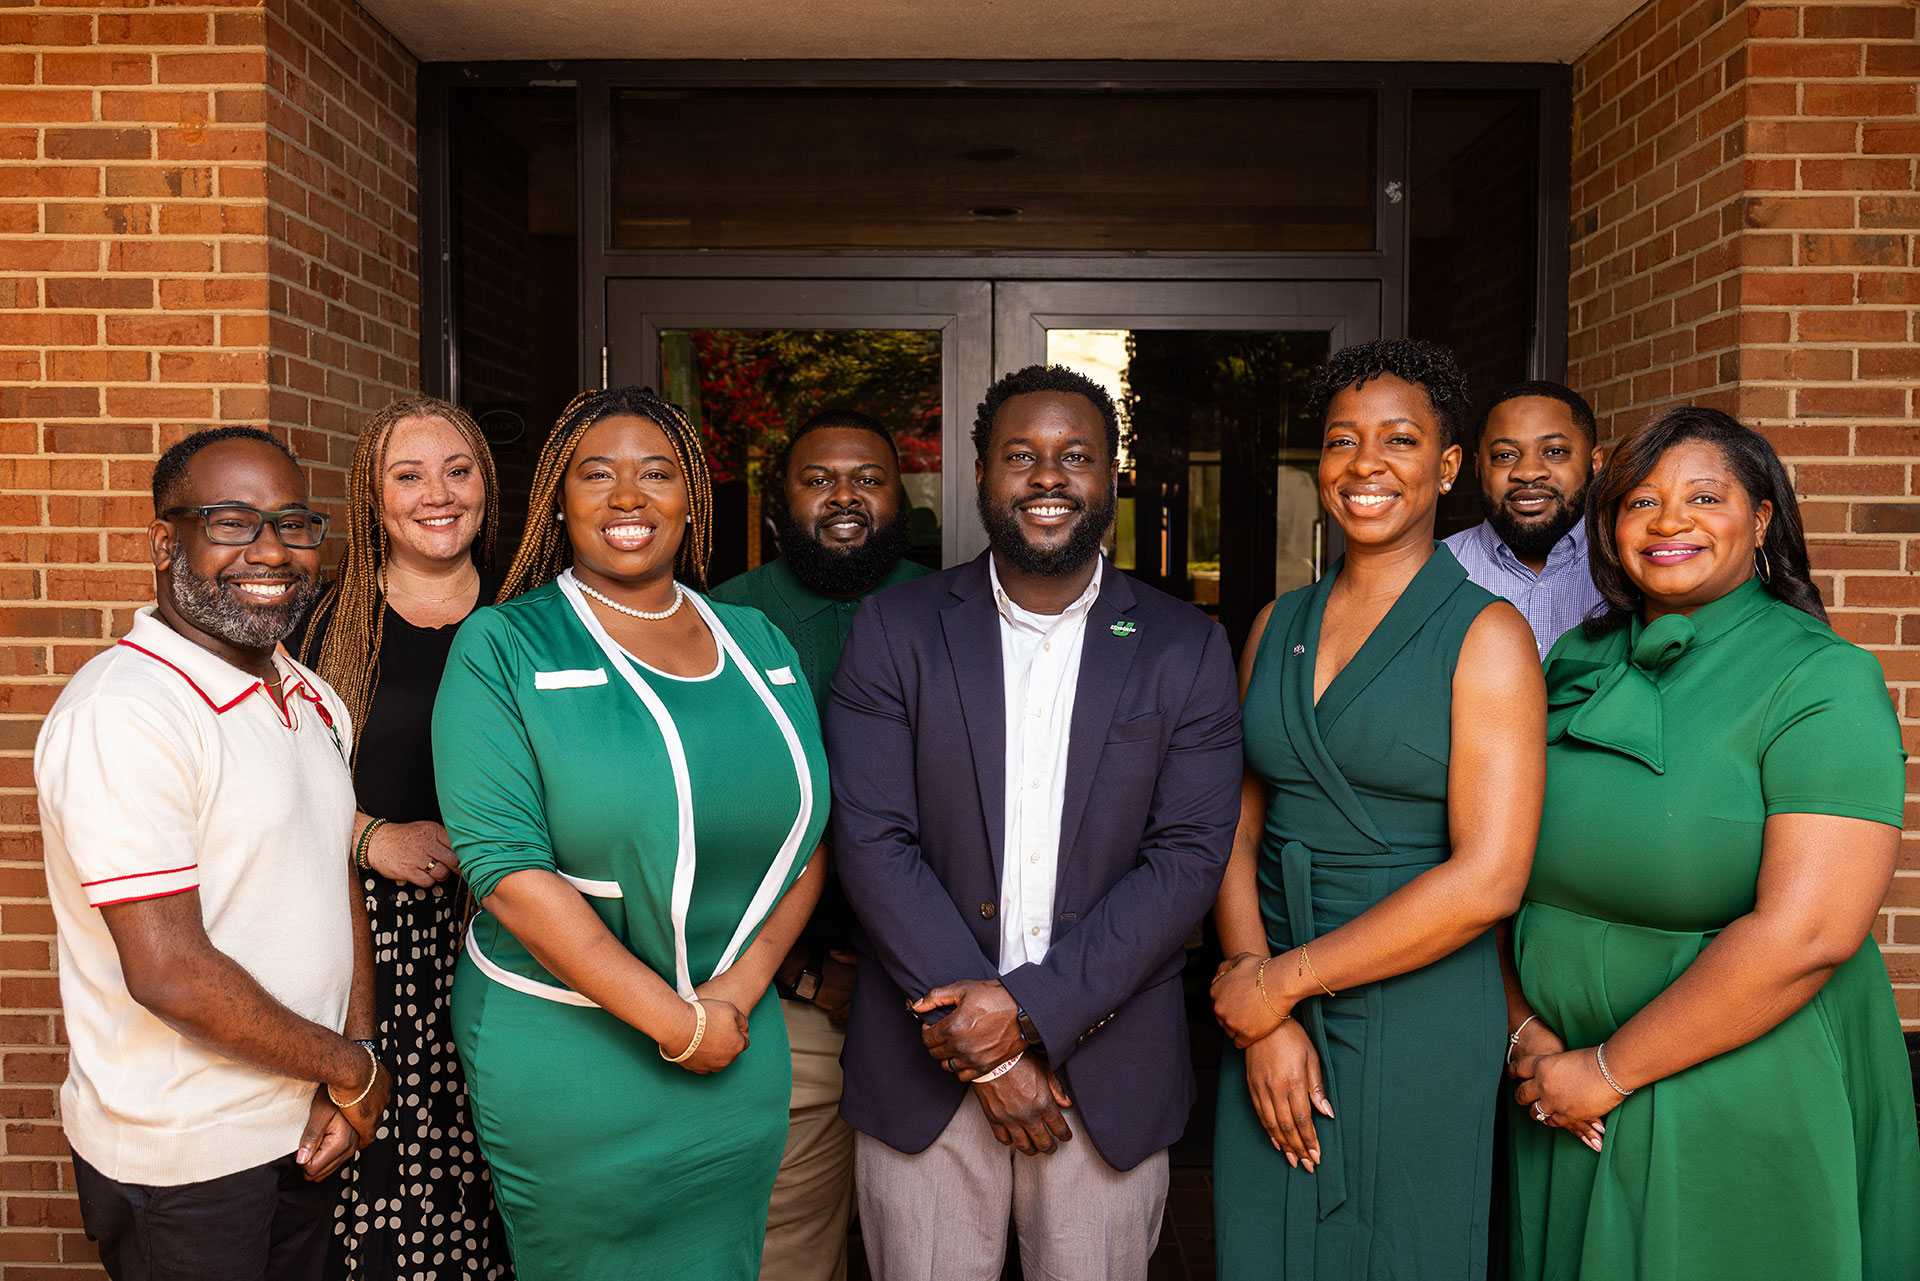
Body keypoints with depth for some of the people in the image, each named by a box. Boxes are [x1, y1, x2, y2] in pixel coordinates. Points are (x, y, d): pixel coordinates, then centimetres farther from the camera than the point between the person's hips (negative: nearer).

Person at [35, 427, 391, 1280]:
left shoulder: (314, 701, 6)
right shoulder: (124, 711, -21)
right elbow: (168, 972, -24)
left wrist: (356, 1054, -3)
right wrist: (354, 1071, -12)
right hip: (182, 1160, -7)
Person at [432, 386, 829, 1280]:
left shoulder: (758, 645, 6)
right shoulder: (501, 648, -8)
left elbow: (805, 836, 5)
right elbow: (507, 869, -17)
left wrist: (737, 991, -10)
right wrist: (677, 1023, -18)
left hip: (743, 1057, 4)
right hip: (566, 1059, -4)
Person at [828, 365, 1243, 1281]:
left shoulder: (1186, 648, 1)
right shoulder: (894, 631, -1)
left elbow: (1189, 857, -5)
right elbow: (872, 842, -7)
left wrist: (1032, 1007, -15)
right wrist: (982, 1048, -12)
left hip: (1107, 1071, 1)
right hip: (924, 1069, 0)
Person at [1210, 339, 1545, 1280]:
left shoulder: (1486, 635, -8)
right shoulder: (1275, 628, 7)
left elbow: (1487, 880, -16)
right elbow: (1237, 834, 4)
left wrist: (1283, 981, -13)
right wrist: (1260, 1022, -8)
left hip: (1417, 1021, -4)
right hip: (1266, 1015, 4)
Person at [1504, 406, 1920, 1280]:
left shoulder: (1824, 680, -12)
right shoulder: (1577, 664, 4)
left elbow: (1804, 933, -22)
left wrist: (1611, 1071, -18)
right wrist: (1528, 1034, -7)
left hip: (1740, 1124, -5)